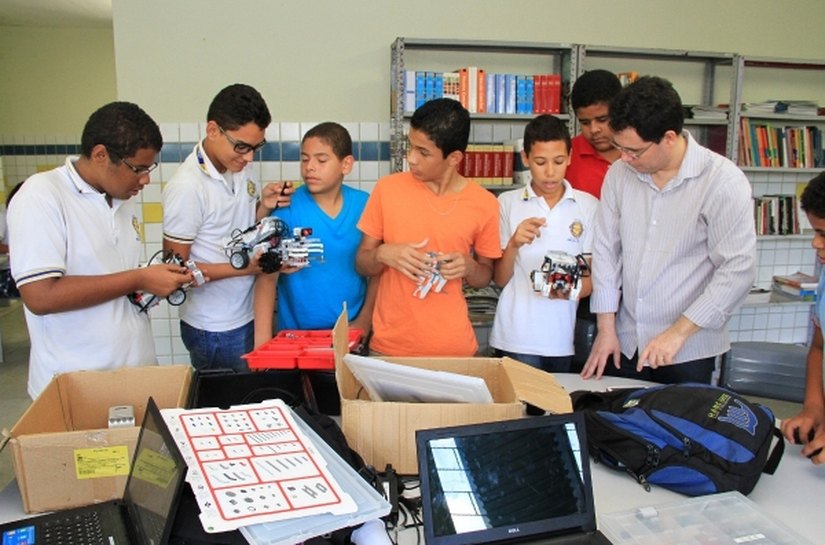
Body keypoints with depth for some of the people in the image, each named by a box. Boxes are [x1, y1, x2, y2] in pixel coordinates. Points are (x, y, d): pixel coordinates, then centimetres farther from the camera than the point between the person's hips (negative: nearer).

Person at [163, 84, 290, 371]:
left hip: (249, 314, 7)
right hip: (214, 328, -7)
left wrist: (264, 206, -8)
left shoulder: (240, 166, -1)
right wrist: (245, 268, -25)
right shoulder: (187, 186, -22)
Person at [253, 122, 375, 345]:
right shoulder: (287, 208, -11)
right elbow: (267, 275, -15)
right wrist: (262, 337, -23)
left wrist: (364, 320, -5)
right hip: (296, 333, -2)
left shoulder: (364, 206, -4)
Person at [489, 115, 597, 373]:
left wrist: (572, 290, -18)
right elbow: (500, 279, 1)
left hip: (568, 339, 1)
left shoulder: (588, 206, 3)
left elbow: (593, 276, 4)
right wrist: (514, 244, -17)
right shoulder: (507, 203, 1)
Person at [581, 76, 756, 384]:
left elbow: (739, 269, -15)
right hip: (626, 344, 4)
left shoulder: (723, 181, -13)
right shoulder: (619, 173, -1)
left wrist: (678, 332, -17)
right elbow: (606, 249, 3)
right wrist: (606, 328, 2)